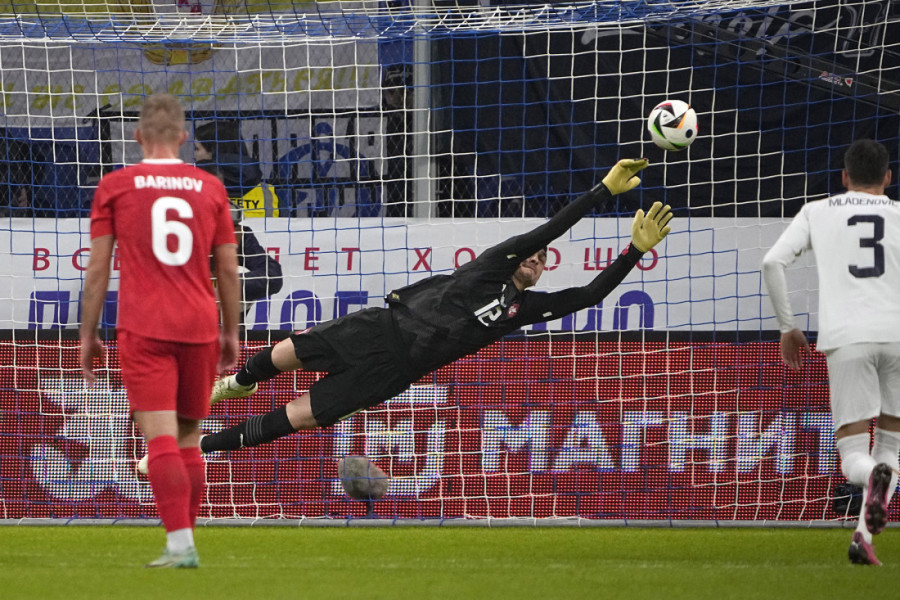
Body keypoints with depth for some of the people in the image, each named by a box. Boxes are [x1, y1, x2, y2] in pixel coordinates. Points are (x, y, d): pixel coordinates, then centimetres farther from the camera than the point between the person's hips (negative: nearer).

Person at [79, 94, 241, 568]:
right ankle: (182, 541, 14)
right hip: (199, 327, 3)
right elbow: (228, 268, 11)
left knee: (160, 438, -9)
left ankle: (180, 544, -19)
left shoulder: (115, 186, 2)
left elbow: (98, 268, 1)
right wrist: (230, 333, 20)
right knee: (188, 439, 13)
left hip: (143, 330, -3)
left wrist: (88, 335, 7)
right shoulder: (210, 188, 8)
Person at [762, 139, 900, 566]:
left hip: (847, 339, -1)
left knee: (853, 456, 1)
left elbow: (773, 262, 5)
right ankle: (864, 534, 0)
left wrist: (787, 327, 14)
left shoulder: (817, 213, 16)